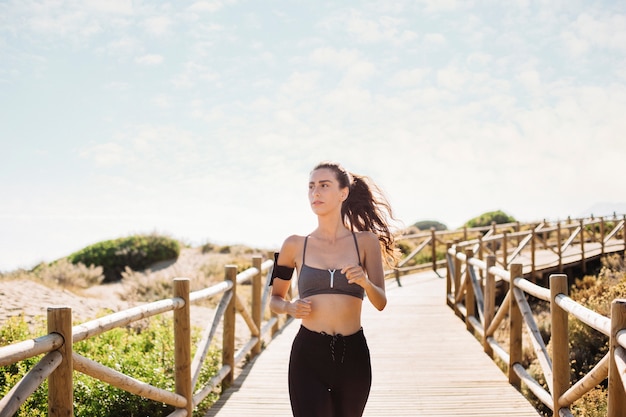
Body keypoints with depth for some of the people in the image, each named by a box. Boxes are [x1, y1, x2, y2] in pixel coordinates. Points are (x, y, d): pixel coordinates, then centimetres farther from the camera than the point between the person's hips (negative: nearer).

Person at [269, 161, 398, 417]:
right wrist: (289, 307, -9)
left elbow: (380, 303, -3)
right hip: (308, 356, -1)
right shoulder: (295, 245, 3)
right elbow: (275, 299, 13)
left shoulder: (366, 241, 2)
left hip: (353, 356, 1)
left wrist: (364, 282, -24)